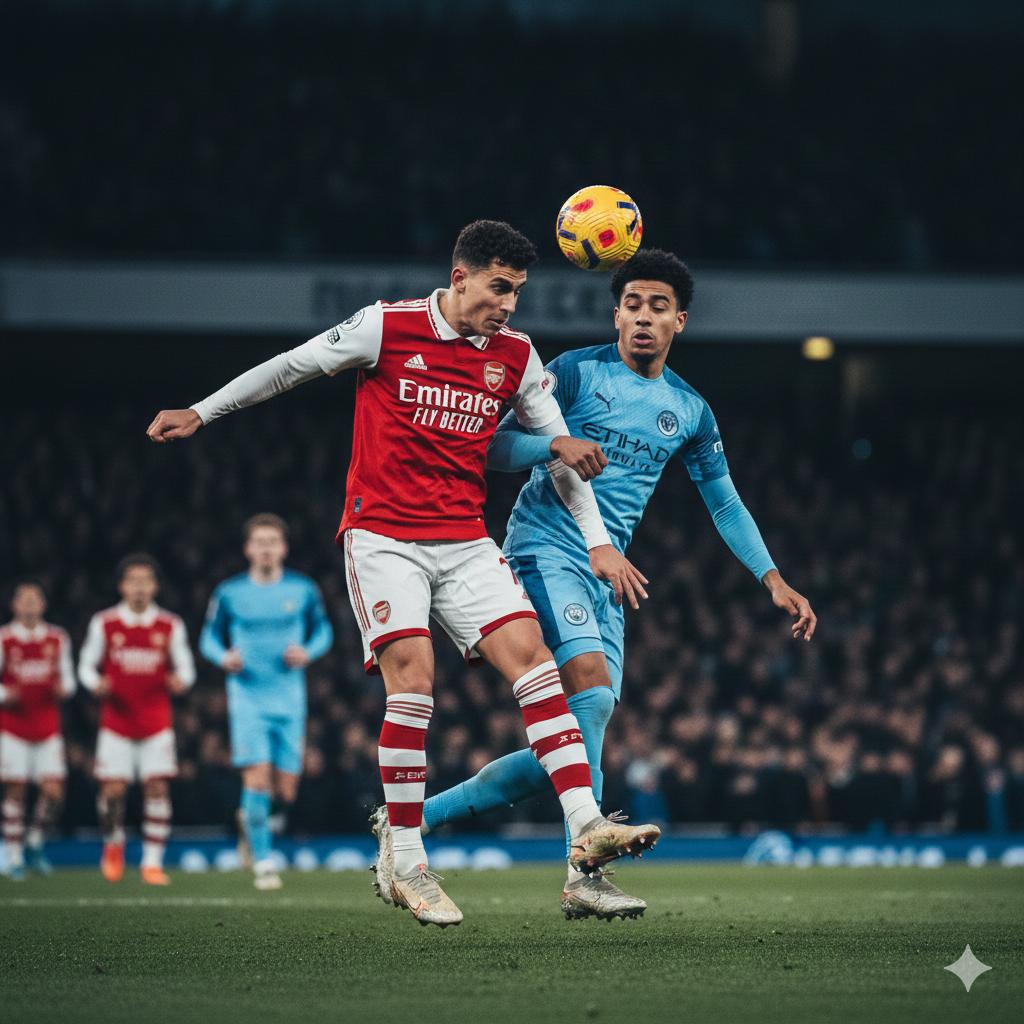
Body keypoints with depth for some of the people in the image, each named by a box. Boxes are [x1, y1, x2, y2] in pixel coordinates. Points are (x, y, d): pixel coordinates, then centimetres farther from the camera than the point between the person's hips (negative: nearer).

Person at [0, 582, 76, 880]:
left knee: (53, 791, -6)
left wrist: (64, 688, -8)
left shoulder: (58, 639, 8)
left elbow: (67, 675, 13)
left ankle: (35, 843, 16)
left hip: (48, 726, 2)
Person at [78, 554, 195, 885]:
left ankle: (152, 861, -1)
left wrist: (180, 681, -15)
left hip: (156, 724, 0)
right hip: (116, 721, 0)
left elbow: (185, 667, 8)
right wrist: (96, 683, -12)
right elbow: (86, 665, 10)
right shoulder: (104, 624, 2)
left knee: (157, 788, -8)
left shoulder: (170, 626, 4)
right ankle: (113, 843, 23)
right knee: (113, 790, -6)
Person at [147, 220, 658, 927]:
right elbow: (291, 367, 8)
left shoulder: (515, 357, 6)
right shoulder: (387, 327, -5)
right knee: (413, 676, -18)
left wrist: (598, 541, 9)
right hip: (383, 536, -4)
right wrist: (201, 413, 13)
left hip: (466, 542, 4)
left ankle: (586, 828, -18)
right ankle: (404, 863, -9)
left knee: (531, 655, -14)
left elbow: (558, 446, 14)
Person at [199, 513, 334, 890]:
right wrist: (223, 657, -12)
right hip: (247, 698, -2)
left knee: (285, 791, 1)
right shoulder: (229, 593, 0)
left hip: (289, 700, 2)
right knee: (258, 777, -15)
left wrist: (308, 653, -8)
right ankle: (262, 861, -5)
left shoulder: (303, 590, 3)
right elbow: (209, 637, 9)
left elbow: (323, 630, 13)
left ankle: (249, 818, 35)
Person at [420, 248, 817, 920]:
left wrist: (773, 580, 13)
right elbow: (495, 446, -4)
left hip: (605, 576, 6)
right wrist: (557, 447, -24)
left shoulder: (690, 410, 15)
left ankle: (417, 816, 10)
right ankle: (584, 874, -30)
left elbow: (725, 504, 23)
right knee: (591, 684, -29)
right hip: (545, 552, -6)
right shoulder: (577, 371, 0)